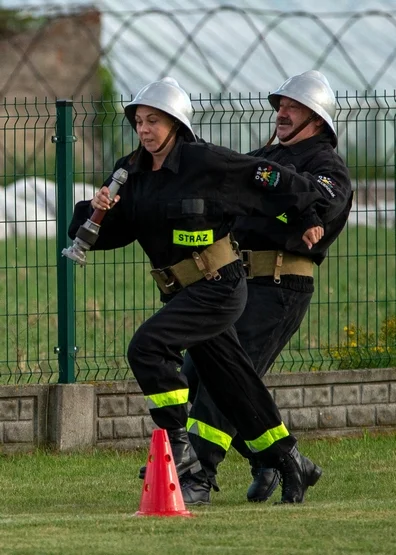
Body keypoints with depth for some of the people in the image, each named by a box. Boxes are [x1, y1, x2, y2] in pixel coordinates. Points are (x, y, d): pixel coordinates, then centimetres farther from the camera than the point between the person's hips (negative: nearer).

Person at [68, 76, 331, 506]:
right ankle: (291, 466, 26)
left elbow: (272, 180, -5)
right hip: (182, 292, 8)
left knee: (147, 346, -24)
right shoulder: (131, 174, 5)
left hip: (219, 288, -7)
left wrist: (308, 215, 5)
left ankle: (180, 449, -18)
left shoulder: (206, 163, -15)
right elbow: (105, 235, 6)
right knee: (231, 386, 13)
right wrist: (95, 210, -15)